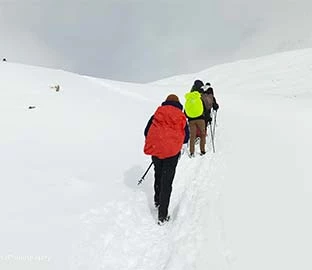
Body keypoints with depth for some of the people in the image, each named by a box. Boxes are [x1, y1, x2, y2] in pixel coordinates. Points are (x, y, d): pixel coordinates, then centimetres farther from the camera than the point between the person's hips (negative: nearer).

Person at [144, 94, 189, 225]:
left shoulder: (157, 114, 10)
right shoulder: (181, 117, 8)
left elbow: (146, 132, 10)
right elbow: (185, 138, 10)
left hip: (155, 149, 2)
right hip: (172, 151, -2)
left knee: (158, 176, 25)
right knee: (167, 183, 2)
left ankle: (157, 201, 42)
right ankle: (162, 215, 4)